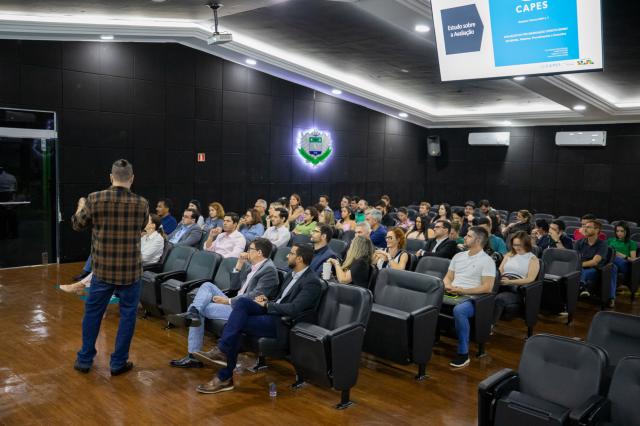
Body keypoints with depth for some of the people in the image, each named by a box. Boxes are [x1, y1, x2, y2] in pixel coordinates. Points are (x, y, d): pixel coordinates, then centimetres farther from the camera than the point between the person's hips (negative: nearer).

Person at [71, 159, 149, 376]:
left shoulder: (94, 199, -9)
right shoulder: (141, 203, -9)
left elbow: (77, 225, 7)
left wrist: (80, 207, 27)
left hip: (103, 268, 1)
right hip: (131, 269, -1)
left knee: (92, 312, 17)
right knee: (127, 315, 10)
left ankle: (85, 359, 28)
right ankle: (118, 363, 17)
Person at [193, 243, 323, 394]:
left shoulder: (312, 282, -15)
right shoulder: (292, 274, 15)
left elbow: (293, 309, -24)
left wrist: (267, 305, -13)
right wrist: (267, 301, 1)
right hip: (273, 312, 8)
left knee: (237, 325, -19)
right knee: (243, 301, -18)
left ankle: (225, 377, -7)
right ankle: (222, 351, -23)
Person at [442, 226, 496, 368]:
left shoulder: (487, 261, -1)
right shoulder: (458, 256, 18)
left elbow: (487, 288, -9)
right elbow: (447, 277, 20)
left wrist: (463, 290, -16)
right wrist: (448, 286, -4)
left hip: (472, 298, -6)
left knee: (459, 310, -40)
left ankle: (463, 353, -26)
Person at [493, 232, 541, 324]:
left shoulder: (533, 259, 9)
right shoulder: (509, 255, 24)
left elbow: (530, 279, -4)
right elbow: (499, 271, 19)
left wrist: (510, 282, -17)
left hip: (517, 289, -3)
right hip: (502, 285, 4)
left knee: (499, 299, -38)